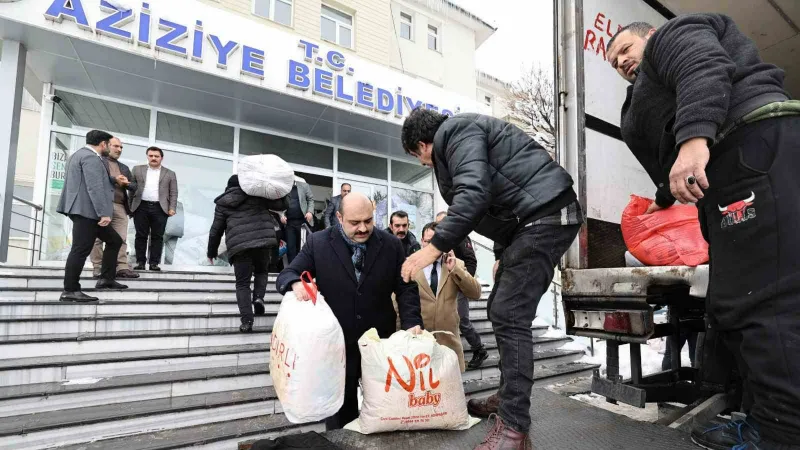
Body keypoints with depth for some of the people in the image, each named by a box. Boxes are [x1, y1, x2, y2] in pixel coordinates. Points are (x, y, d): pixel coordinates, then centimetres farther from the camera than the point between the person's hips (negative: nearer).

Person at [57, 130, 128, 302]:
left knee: (114, 241, 14)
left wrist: (112, 180, 36)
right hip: (87, 211, -11)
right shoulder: (91, 157, -13)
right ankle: (70, 291, -2)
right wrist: (104, 213, -24)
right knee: (81, 250, -7)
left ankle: (106, 279, 15)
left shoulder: (80, 154, 22)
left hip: (84, 210, 11)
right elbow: (94, 187, -22)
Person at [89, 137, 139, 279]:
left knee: (121, 239, -3)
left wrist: (126, 183, -2)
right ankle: (97, 267, 1)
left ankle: (122, 267, -7)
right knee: (97, 238, -2)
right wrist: (115, 180, -11)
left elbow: (134, 186, 19)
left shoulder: (124, 168, 26)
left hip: (120, 207, 5)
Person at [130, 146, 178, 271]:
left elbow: (173, 193, 7)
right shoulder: (137, 170, 14)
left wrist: (172, 208, -5)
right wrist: (130, 205, 3)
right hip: (141, 207, 1)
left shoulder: (170, 174, 12)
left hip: (160, 209, -1)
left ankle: (154, 263, 4)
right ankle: (140, 261, 9)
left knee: (157, 237, 0)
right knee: (141, 236, 3)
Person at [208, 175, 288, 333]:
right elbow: (283, 204, 11)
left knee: (242, 283, 5)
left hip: (239, 245, 0)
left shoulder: (223, 203, 17)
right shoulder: (256, 194, 12)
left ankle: (247, 321, -7)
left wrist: (212, 252, 30)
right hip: (263, 240, 0)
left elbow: (216, 230, 19)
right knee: (261, 272, 25)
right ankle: (258, 297, -2)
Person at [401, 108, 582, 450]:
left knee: (510, 316, -15)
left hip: (546, 215, -11)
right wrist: (502, 254, 28)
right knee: (501, 310, 12)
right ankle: (509, 397, 25)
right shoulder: (462, 135, 23)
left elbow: (473, 195, -24)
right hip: (533, 218, 11)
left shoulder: (456, 131, -9)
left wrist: (433, 248, -22)